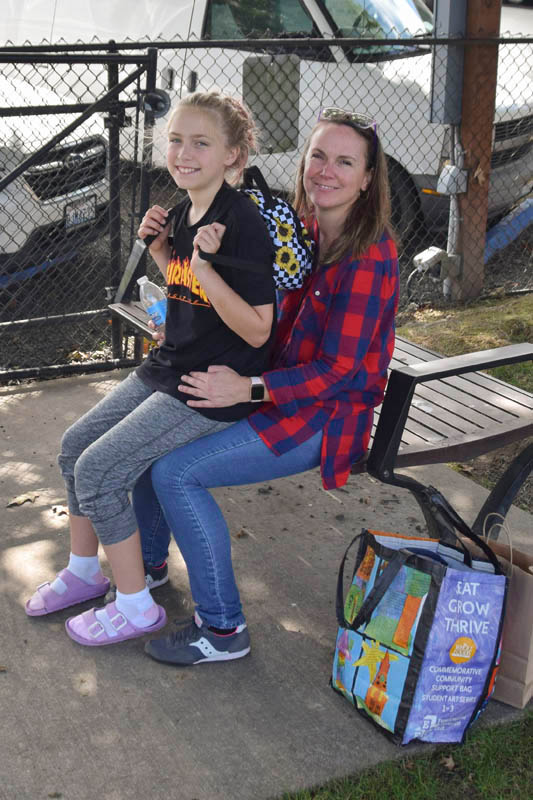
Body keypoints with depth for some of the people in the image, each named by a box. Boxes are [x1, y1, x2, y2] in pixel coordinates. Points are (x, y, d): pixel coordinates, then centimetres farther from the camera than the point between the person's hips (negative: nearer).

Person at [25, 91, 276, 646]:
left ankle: (136, 606, 7)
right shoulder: (185, 211, 4)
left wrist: (205, 267, -31)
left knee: (98, 472, -11)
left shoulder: (242, 223, -21)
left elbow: (257, 330, -23)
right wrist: (157, 247, 3)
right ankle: (84, 571, 31)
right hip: (169, 367, 9)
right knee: (75, 446, 12)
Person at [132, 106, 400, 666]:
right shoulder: (306, 230, 3)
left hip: (328, 414, -9)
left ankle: (222, 629, -7)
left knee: (175, 473, -19)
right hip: (289, 386, 9)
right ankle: (149, 561, 28)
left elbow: (339, 371, -23)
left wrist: (248, 389, -28)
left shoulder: (367, 256, -22)